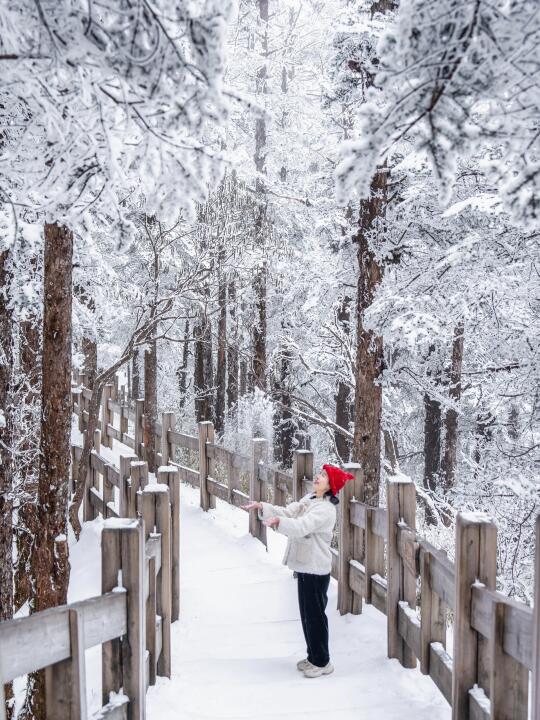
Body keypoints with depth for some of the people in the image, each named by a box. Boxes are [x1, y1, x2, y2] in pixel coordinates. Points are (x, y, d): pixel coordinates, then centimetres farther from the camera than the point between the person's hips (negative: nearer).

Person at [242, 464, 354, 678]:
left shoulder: (325, 509, -20)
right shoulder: (309, 499, 8)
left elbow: (301, 526, -34)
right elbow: (288, 512, 5)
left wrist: (278, 521, -49)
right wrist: (262, 507, -7)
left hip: (316, 569, -9)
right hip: (305, 565, 9)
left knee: (315, 615, 1)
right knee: (307, 614, 18)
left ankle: (322, 662, 15)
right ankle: (313, 656, 32)